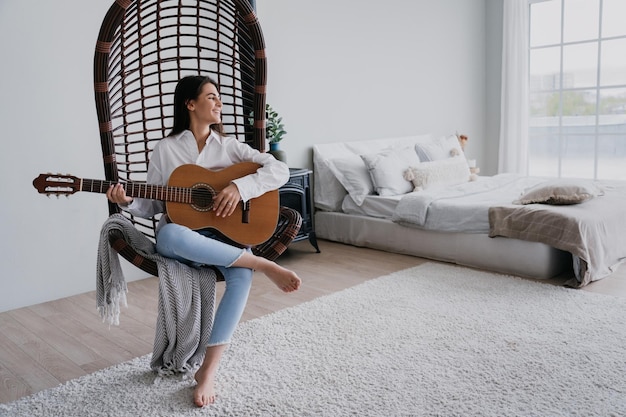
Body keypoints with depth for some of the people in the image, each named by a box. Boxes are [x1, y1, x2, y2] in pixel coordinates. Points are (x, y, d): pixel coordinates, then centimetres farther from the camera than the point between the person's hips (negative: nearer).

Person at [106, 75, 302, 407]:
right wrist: (128, 202, -14)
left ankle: (208, 370, -21)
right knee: (171, 235, -40)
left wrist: (240, 187, -18)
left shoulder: (229, 146, 7)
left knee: (242, 275, -33)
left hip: (223, 236, 1)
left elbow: (280, 170, -4)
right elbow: (153, 206, 7)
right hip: (181, 238, -1)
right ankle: (264, 265, -28)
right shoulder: (165, 149, 5)